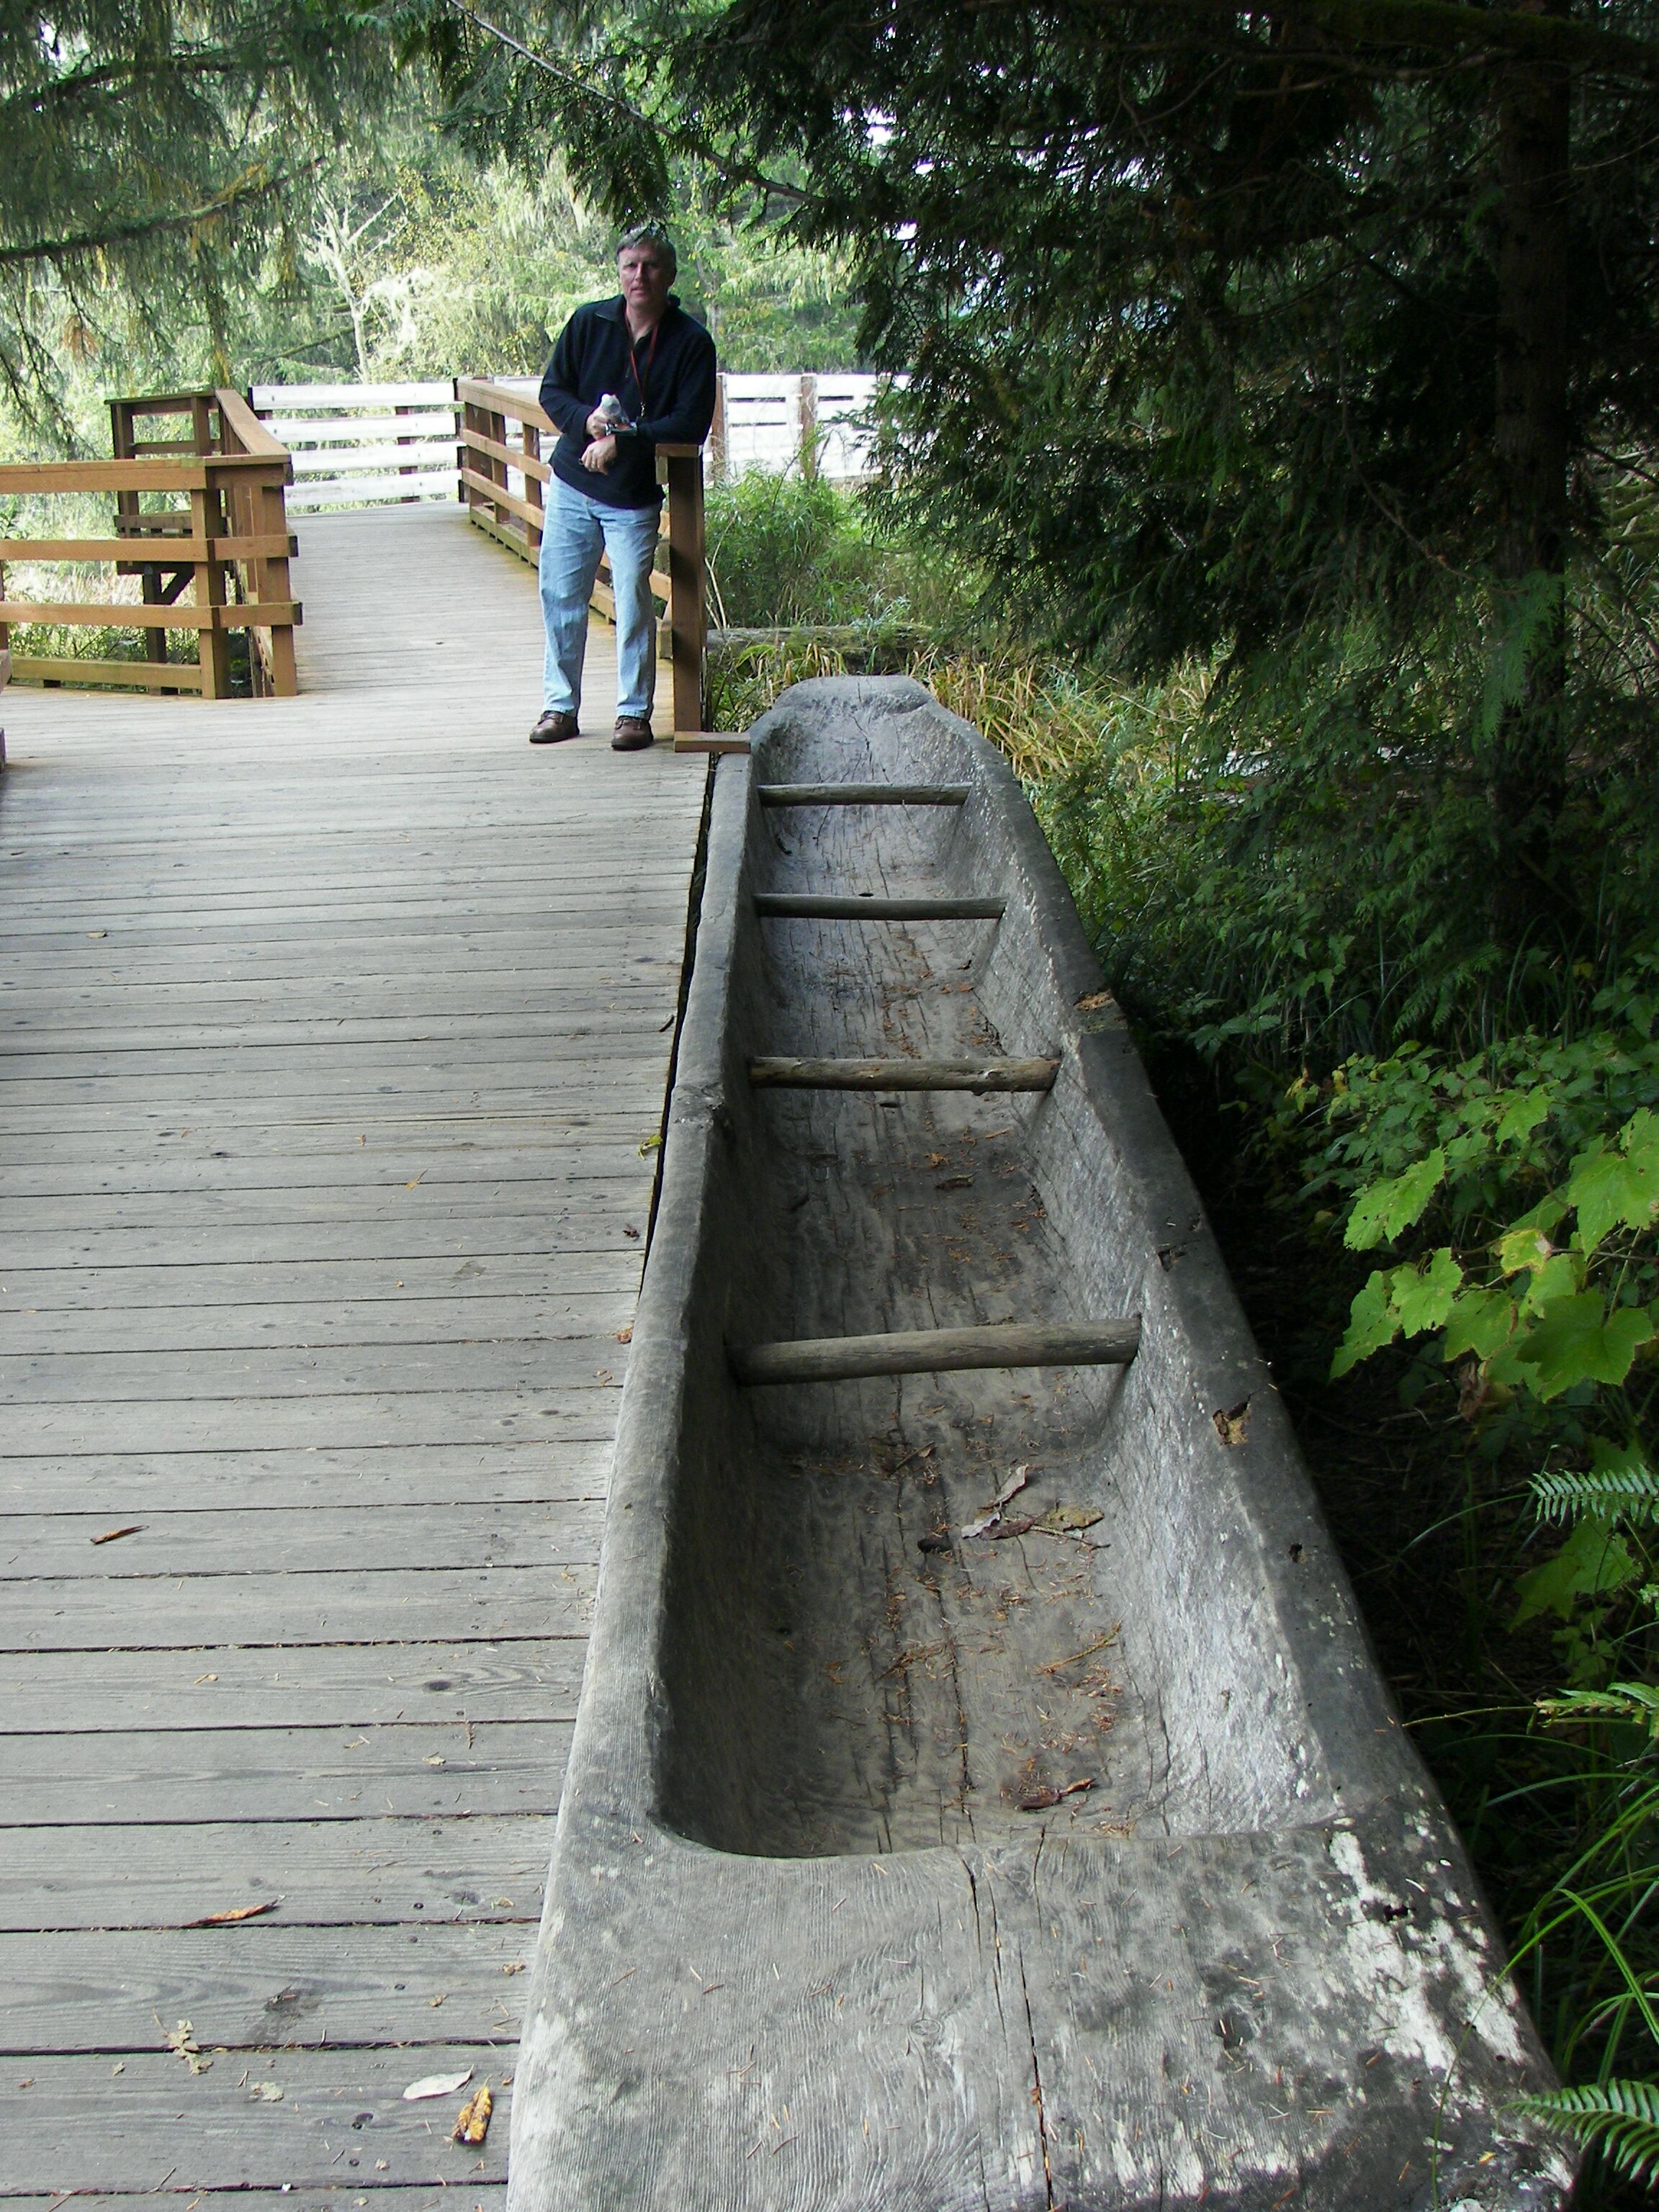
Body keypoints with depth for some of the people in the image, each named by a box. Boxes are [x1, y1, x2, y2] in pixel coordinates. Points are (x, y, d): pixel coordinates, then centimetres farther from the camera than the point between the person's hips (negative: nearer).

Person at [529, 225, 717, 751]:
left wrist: (624, 442, -22)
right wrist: (586, 419, -16)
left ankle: (634, 712, 9)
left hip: (636, 496, -3)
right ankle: (560, 706, 17)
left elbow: (691, 426, -13)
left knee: (634, 602, -4)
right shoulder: (587, 323, 1)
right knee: (560, 595, 5)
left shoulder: (692, 342, -6)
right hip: (571, 487, 3)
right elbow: (552, 391, 5)